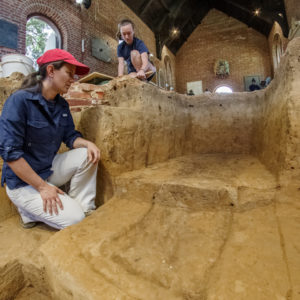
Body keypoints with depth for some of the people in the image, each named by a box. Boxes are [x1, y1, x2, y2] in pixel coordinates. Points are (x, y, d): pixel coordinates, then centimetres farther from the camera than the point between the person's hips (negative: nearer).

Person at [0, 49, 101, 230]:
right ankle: (30, 209, 9)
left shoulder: (62, 105, 2)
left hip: (50, 169, 7)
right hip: (23, 181, -7)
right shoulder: (19, 101, -20)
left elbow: (70, 137, 5)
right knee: (74, 219, -15)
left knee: (87, 155, -14)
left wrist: (87, 143, -19)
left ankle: (85, 208, -6)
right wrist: (43, 187, -23)